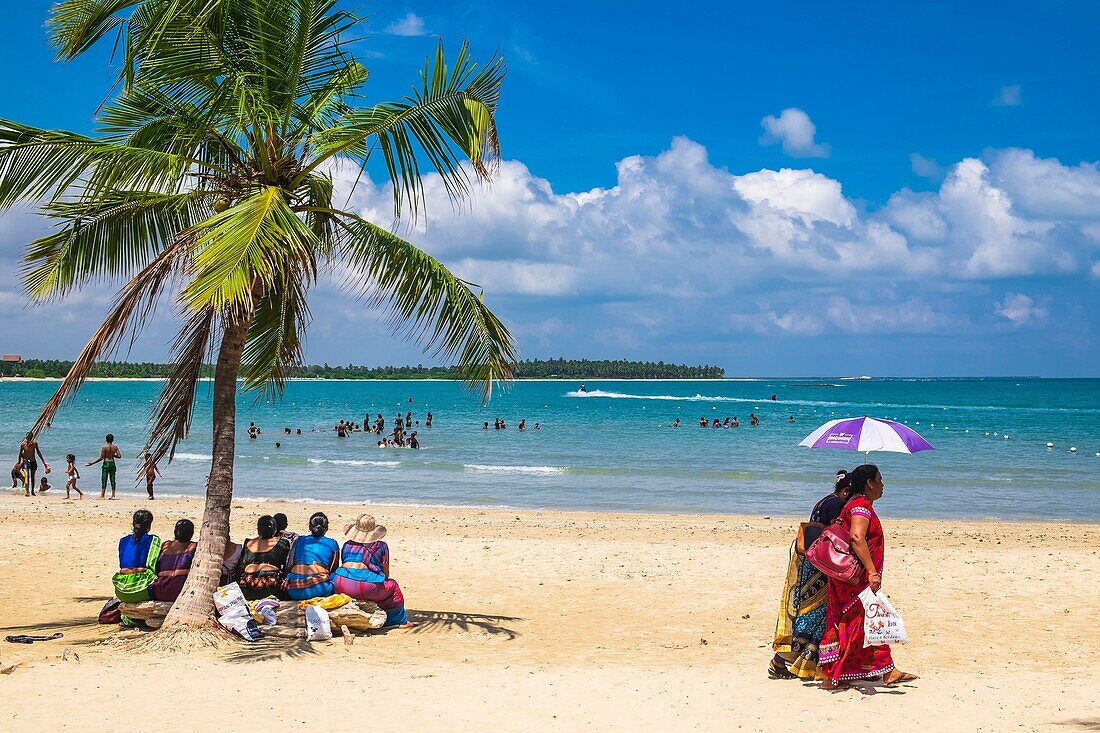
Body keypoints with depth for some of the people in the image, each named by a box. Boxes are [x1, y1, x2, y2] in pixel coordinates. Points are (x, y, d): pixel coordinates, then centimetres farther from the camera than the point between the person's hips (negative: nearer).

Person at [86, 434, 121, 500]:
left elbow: (101, 458, -12)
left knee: (104, 479, -2)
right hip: (112, 463, 4)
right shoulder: (115, 447, 2)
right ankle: (113, 495, 7)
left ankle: (102, 495, -5)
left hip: (106, 463, -4)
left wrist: (92, 463, -6)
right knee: (112, 479, 8)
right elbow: (119, 456, 0)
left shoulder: (105, 447, -10)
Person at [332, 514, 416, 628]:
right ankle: (401, 621, 31)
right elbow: (385, 574, 14)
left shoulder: (347, 545, 19)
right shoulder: (381, 546, 9)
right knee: (392, 586, 24)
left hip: (340, 586, 4)